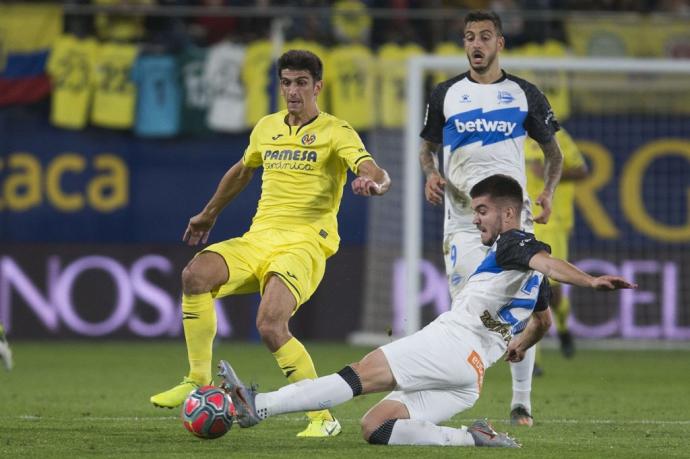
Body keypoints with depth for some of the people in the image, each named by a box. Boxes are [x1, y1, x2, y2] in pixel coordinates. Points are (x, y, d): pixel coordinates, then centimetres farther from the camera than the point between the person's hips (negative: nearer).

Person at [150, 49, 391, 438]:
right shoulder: (267, 129, 16)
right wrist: (209, 214, 45)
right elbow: (242, 171, 35)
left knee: (270, 325, -28)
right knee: (196, 274, -23)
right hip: (259, 239, 5)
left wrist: (374, 183, -41)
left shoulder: (336, 132, -2)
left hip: (305, 244, -5)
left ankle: (323, 419, -15)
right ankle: (199, 382, -15)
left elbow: (377, 174, -16)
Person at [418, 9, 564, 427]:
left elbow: (552, 150, 15)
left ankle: (522, 402, 4)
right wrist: (431, 173, -3)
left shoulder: (525, 94, 8)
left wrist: (549, 191, -2)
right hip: (462, 217, 0)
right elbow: (429, 146, 19)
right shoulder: (446, 94, 9)